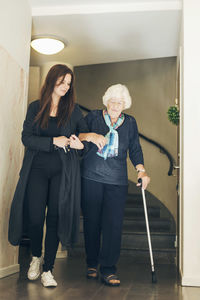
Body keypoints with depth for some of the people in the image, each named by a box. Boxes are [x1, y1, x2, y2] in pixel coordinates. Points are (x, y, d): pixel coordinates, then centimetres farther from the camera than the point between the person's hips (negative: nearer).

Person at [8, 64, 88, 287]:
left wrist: (81, 145, -12)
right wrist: (54, 141, -13)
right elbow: (26, 137, -1)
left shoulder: (73, 110, 11)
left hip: (62, 171, 0)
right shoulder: (35, 107, 9)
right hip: (37, 168, 0)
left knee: (54, 218, -2)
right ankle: (36, 256, 27)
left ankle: (48, 270, 8)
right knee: (35, 217, -2)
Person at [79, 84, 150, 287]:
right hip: (91, 178, -1)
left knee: (113, 224, -6)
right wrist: (89, 136, -16)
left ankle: (108, 270, 2)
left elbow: (135, 149, 15)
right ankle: (92, 264, 20)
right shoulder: (93, 117, 7)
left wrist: (141, 170, 2)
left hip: (117, 181, 1)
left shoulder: (130, 123, 13)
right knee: (91, 222, 4)